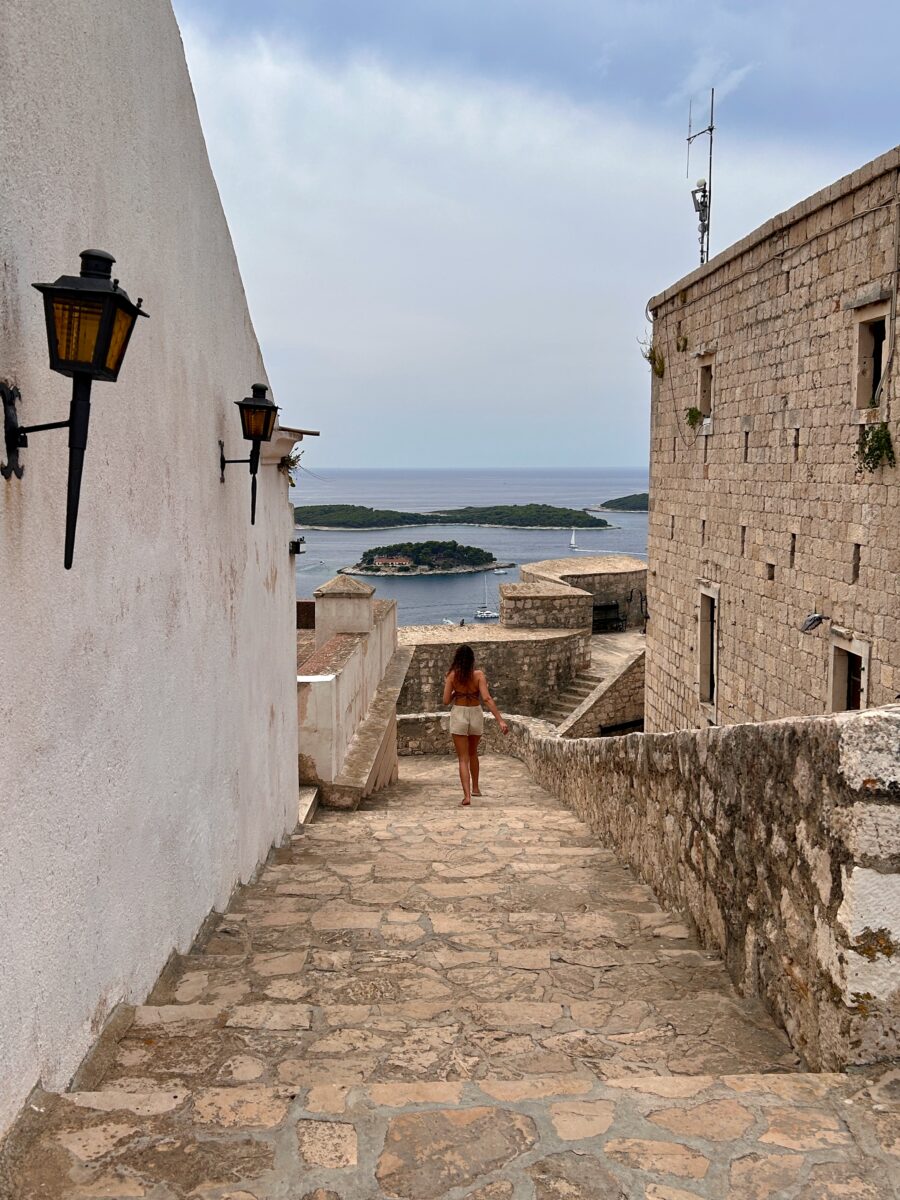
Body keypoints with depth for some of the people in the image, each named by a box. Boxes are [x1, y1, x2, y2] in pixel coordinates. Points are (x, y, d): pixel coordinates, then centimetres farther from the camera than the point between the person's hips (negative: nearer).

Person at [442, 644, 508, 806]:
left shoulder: (452, 675, -7)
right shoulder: (478, 675, -8)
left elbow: (446, 700, -6)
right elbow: (486, 698, -17)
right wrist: (500, 720, -20)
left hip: (458, 715, -2)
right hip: (476, 714, 2)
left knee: (463, 759, 1)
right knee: (473, 753, 26)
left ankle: (467, 795, -13)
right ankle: (475, 788, 37)